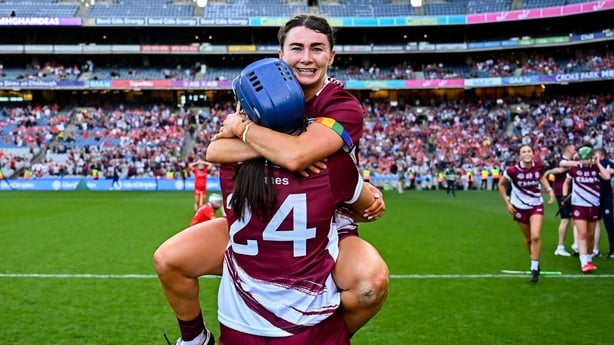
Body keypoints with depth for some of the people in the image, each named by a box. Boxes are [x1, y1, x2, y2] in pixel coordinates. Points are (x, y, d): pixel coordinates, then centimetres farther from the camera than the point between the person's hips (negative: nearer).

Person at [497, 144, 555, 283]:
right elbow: (501, 184, -3)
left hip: (536, 205, 1)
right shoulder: (513, 170, -20)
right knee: (528, 238, 11)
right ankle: (535, 261, 37)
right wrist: (507, 203, -5)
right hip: (520, 207, -1)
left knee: (535, 236, -15)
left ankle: (534, 268, -3)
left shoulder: (538, 167, -11)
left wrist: (549, 190, -1)